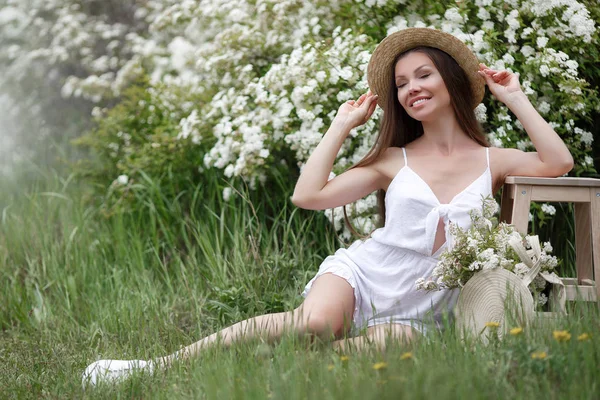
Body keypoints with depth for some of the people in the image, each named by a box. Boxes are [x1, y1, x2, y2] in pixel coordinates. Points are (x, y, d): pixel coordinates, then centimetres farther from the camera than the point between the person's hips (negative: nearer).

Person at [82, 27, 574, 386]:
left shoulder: (491, 162, 8)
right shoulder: (394, 161, 7)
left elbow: (558, 162, -10)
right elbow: (308, 195, -2)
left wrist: (514, 97, -3)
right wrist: (343, 124, 5)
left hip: (418, 312, 1)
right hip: (363, 272, -1)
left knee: (396, 342, -38)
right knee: (315, 324, -36)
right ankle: (154, 368, -34)